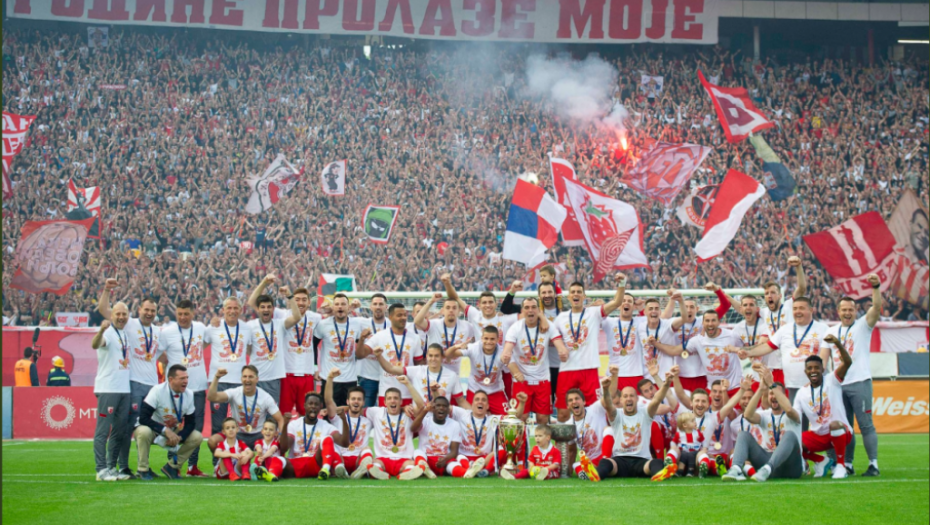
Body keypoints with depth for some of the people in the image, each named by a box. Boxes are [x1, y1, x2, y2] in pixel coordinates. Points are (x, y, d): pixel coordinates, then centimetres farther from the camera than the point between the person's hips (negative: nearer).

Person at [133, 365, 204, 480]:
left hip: (172, 432, 5)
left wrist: (179, 437, -20)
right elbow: (143, 418, -29)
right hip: (153, 429, -5)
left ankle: (172, 467, 2)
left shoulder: (188, 395, -8)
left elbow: (191, 423, -1)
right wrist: (165, 430, -35)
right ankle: (143, 469, -16)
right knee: (144, 431, -39)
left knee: (197, 437, -15)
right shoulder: (157, 391, -23)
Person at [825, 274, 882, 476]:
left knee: (866, 425, -7)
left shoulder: (863, 326, 3)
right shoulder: (832, 331, 15)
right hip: (839, 384, 5)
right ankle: (847, 465, 12)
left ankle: (873, 464, -7)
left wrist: (876, 287, -27)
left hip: (859, 382, -5)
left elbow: (877, 307, -13)